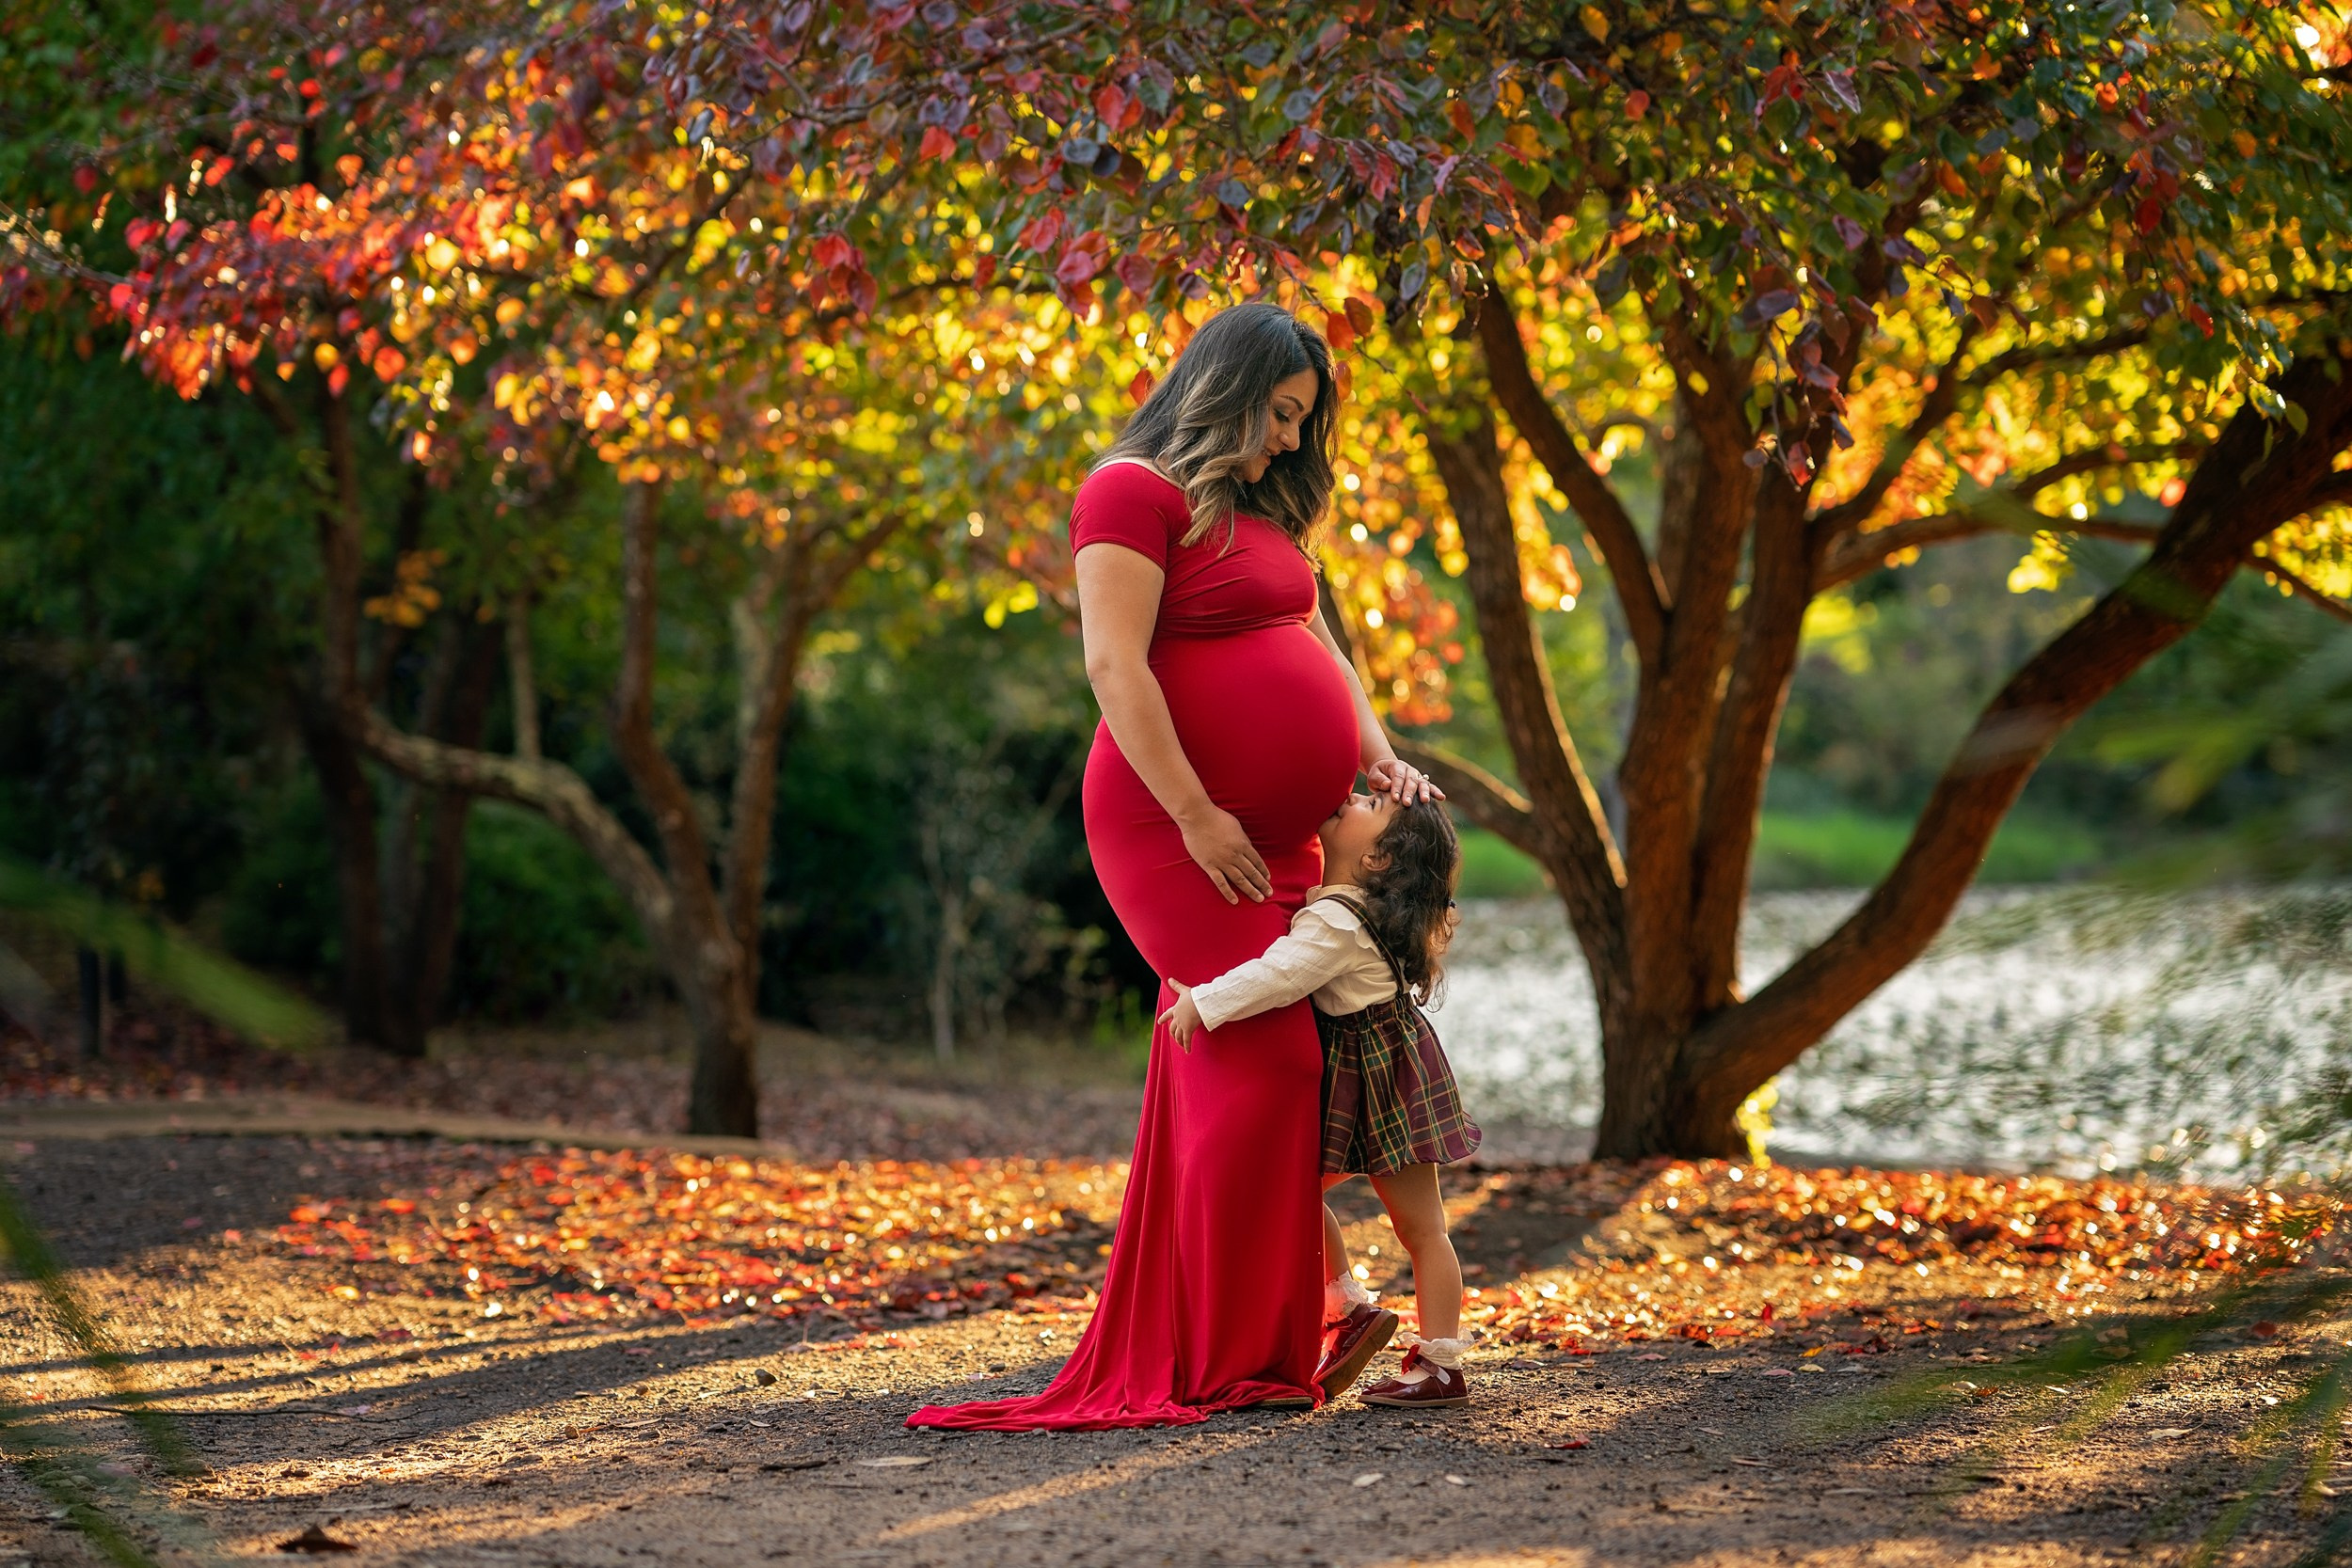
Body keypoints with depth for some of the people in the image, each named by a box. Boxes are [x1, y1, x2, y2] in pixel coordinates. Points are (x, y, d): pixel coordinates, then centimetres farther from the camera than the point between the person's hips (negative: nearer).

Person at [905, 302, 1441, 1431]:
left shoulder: (1260, 512, 19)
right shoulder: (1136, 492, -9)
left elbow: (1316, 646, 21)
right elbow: (1115, 666, -17)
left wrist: (1376, 755, 4)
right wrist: (1197, 816, -19)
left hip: (1278, 842, 9)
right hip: (1178, 830, -9)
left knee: (1235, 1076, 7)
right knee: (1262, 1063, -12)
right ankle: (1223, 1358, -6)